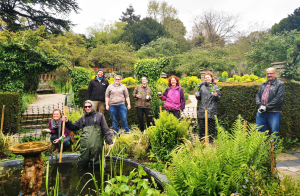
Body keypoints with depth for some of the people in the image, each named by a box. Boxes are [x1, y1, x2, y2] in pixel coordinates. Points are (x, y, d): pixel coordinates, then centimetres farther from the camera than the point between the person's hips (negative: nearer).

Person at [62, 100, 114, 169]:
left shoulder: (99, 116, 8)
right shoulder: (82, 118, 20)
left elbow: (106, 130, 3)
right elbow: (73, 127, 25)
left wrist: (110, 142, -5)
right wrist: (67, 122, 7)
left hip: (96, 145, -3)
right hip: (84, 146, 4)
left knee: (96, 163, 3)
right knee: (82, 164, 7)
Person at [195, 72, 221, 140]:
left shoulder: (215, 87, 2)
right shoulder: (202, 86, 13)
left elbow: (219, 98, 1)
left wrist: (216, 95, -19)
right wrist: (197, 96, -1)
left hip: (211, 110, -3)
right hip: (202, 109, 3)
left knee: (211, 126, -1)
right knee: (202, 125, 6)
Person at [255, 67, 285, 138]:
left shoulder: (280, 84, -1)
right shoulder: (263, 85, 18)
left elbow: (279, 98, -12)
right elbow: (257, 95, 11)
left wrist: (266, 107, -15)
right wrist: (260, 105, -8)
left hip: (274, 113, -5)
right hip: (261, 112, 5)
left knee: (274, 133, 0)